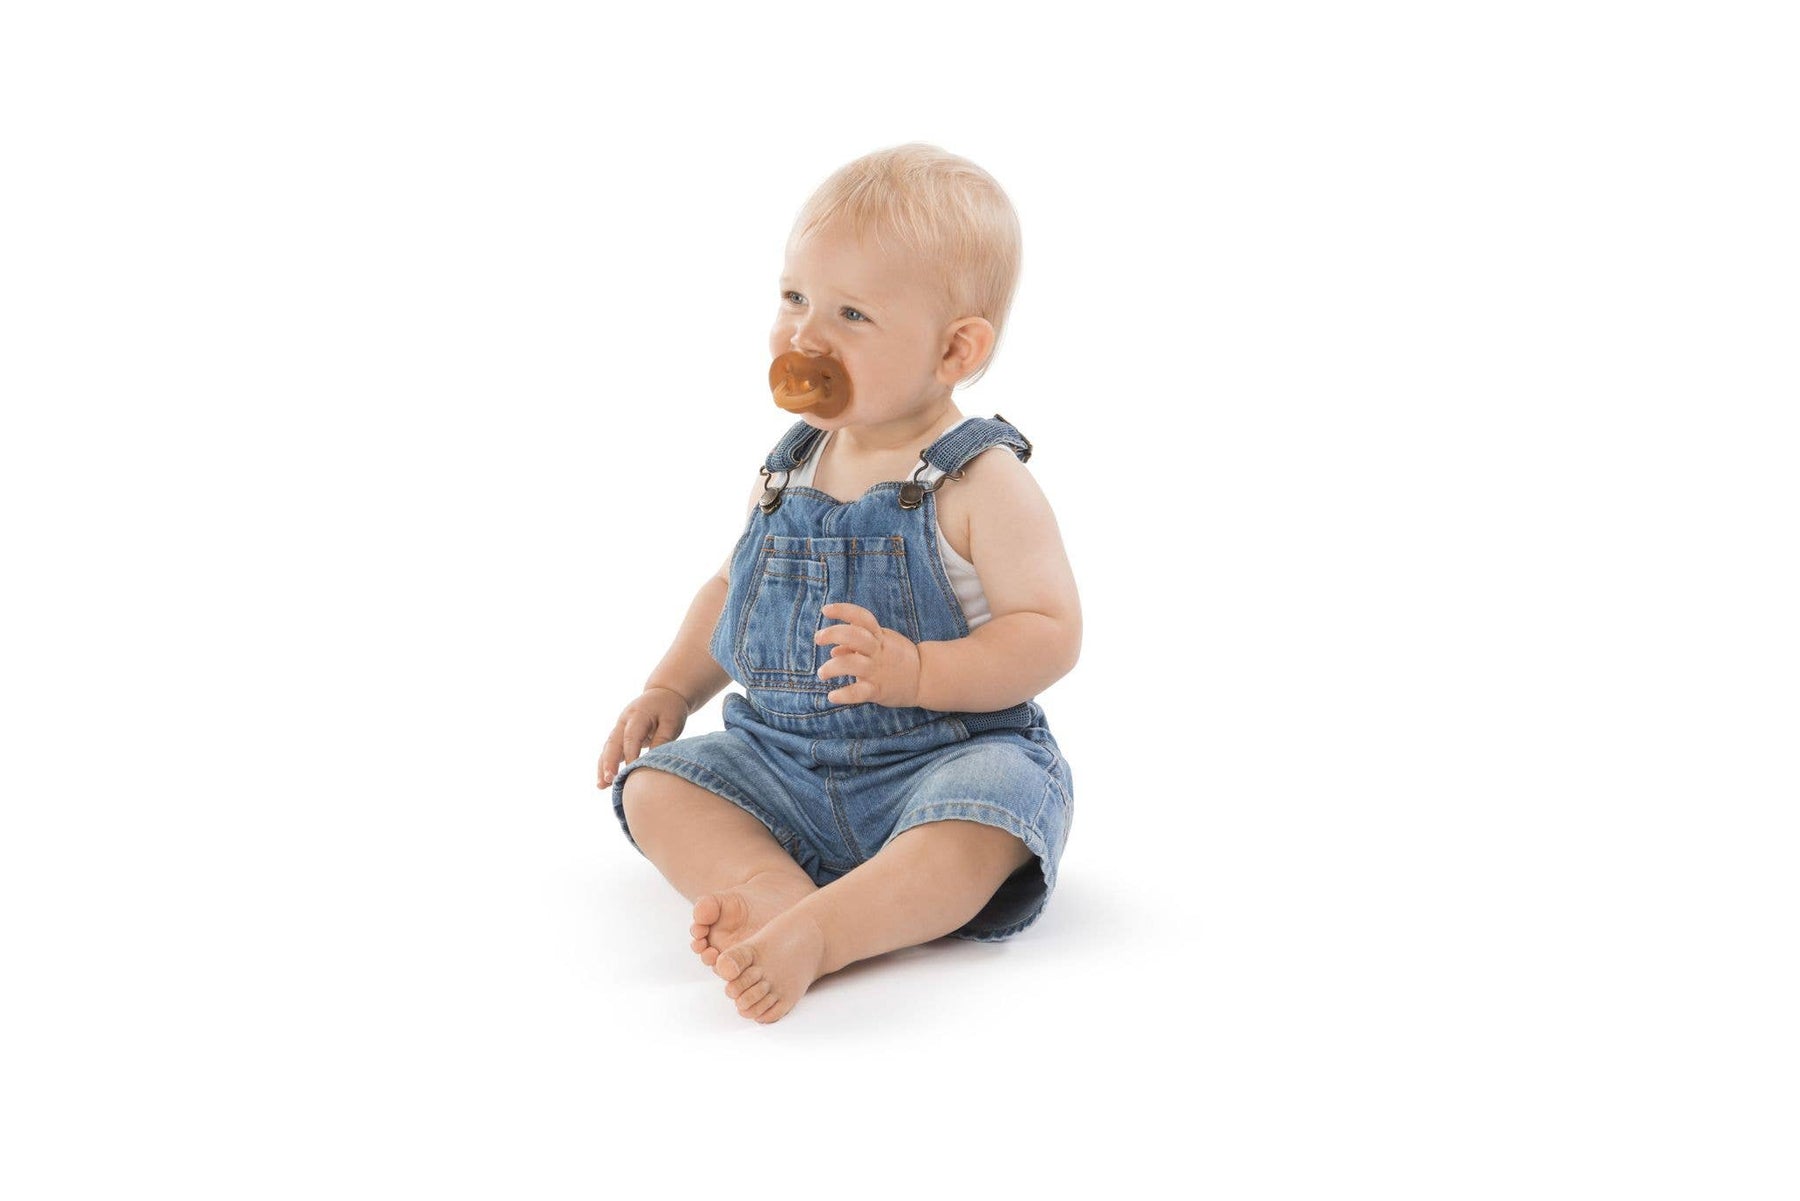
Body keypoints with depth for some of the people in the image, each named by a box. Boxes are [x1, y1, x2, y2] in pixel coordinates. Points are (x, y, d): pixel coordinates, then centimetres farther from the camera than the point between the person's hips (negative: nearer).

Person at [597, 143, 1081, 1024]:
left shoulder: (982, 485, -12)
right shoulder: (787, 473, 7)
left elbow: (1050, 634, -17)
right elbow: (733, 588, 22)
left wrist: (916, 672, -30)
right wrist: (669, 690, 9)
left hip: (943, 758, -6)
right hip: (783, 762, 6)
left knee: (981, 823, -36)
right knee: (654, 787, -11)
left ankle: (810, 936, -46)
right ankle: (779, 894, -34)